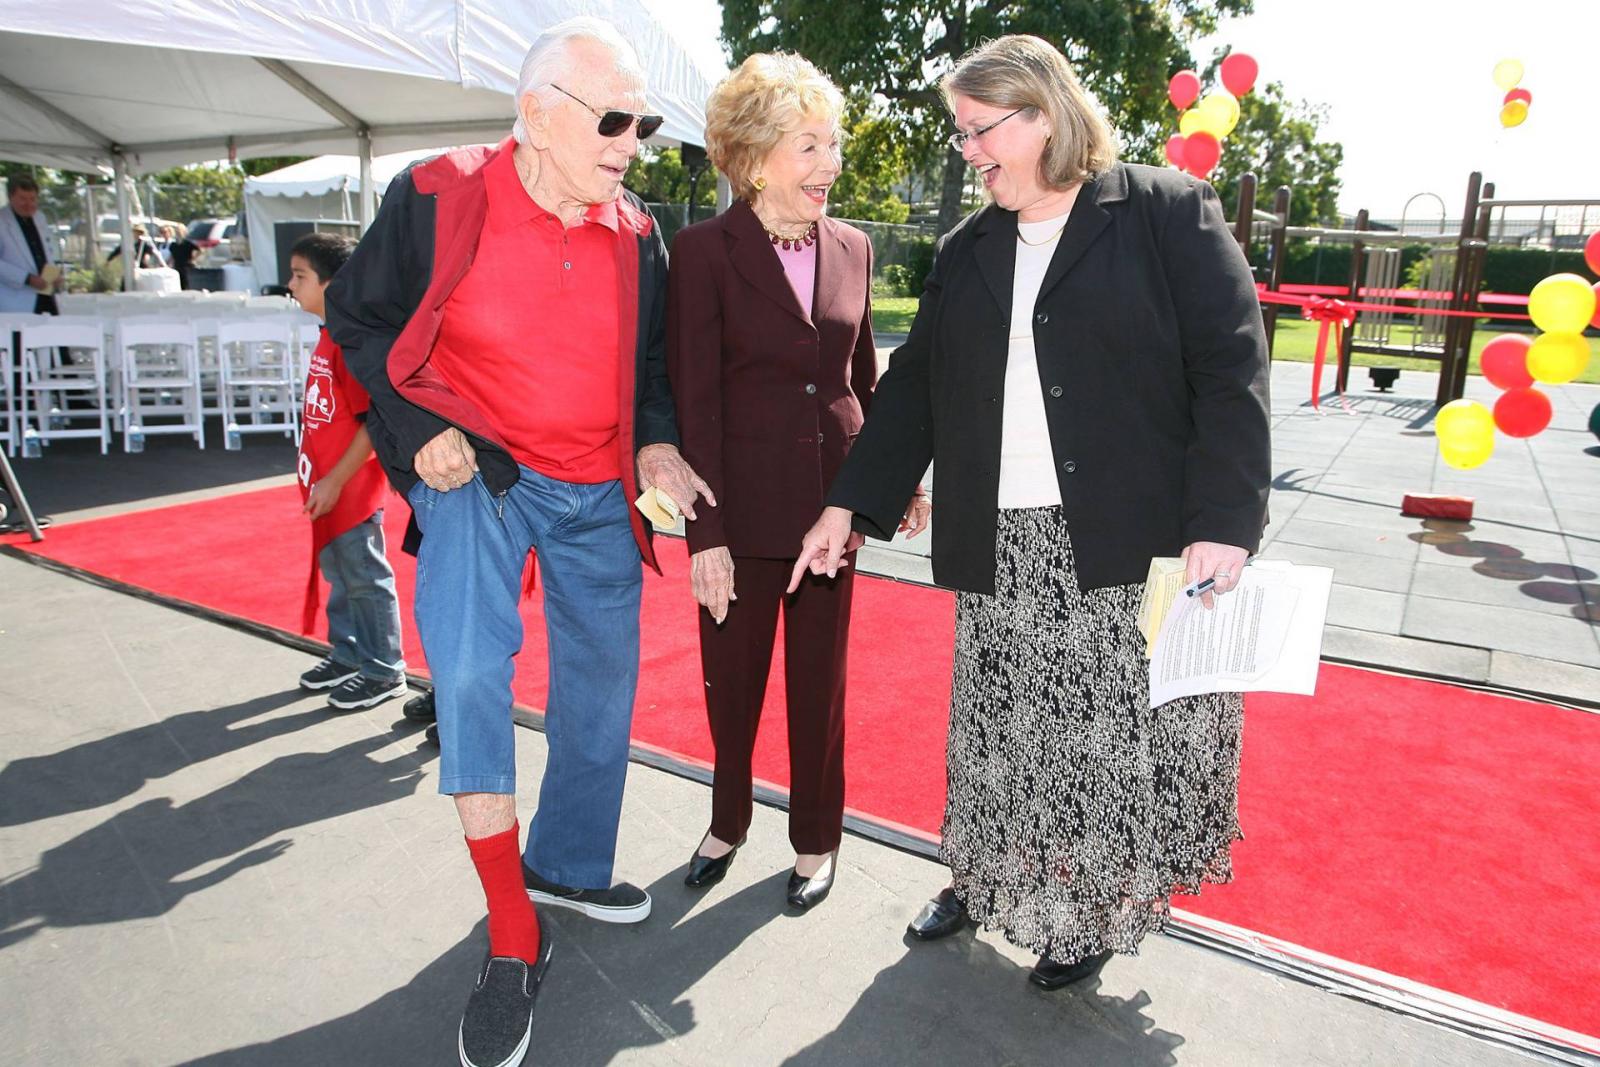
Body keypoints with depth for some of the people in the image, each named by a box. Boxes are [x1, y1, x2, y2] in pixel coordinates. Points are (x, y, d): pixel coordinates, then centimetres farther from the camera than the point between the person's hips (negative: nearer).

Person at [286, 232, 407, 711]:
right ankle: (348, 654, 35)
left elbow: (374, 421, -22)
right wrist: (318, 476, 17)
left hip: (353, 489, -10)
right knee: (339, 577, 20)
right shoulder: (328, 336, 11)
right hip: (328, 487, 10)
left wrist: (334, 481, -20)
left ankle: (383, 671, 14)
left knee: (366, 580, 2)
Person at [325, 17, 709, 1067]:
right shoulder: (440, 197, -10)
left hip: (599, 493, 5)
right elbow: (359, 315, 1)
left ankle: (567, 865, 38)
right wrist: (417, 430, -10)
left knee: (601, 688, 12)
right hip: (477, 472, -4)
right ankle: (513, 938, -3)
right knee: (469, 676, -21)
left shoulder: (636, 233, 2)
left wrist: (656, 442, -4)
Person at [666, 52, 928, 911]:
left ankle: (816, 840, 33)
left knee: (819, 682, 13)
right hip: (743, 506, -3)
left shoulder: (851, 248, 6)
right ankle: (727, 823, 38)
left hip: (832, 499, 3)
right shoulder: (703, 251, -7)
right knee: (732, 679, 13)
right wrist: (706, 533, -14)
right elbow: (694, 399, -10)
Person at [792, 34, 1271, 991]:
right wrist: (851, 505, 5)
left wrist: (1225, 523, -16)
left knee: (1117, 729, 7)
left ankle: (1100, 911, 30)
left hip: (1134, 544, -4)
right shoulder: (966, 252, 12)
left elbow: (1232, 367, -8)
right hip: (1000, 546, 4)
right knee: (1000, 727, 13)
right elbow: (915, 386, 11)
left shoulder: (1168, 213, -3)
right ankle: (988, 880, 35)